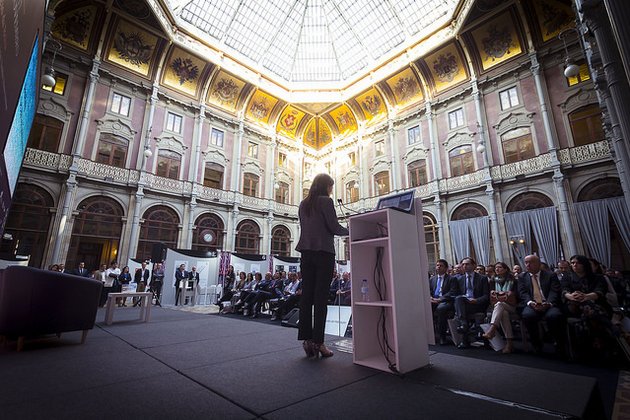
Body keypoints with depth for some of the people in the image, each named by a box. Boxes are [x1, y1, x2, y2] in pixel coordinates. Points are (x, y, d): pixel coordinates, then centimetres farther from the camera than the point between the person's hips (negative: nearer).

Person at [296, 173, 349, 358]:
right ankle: (318, 341, 0)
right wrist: (349, 231, 8)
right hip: (323, 252, -6)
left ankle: (306, 338, 9)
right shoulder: (326, 201, -6)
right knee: (321, 296, -3)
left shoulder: (303, 204, 15)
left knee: (306, 295, 5)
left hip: (306, 252, 6)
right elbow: (334, 227, -9)